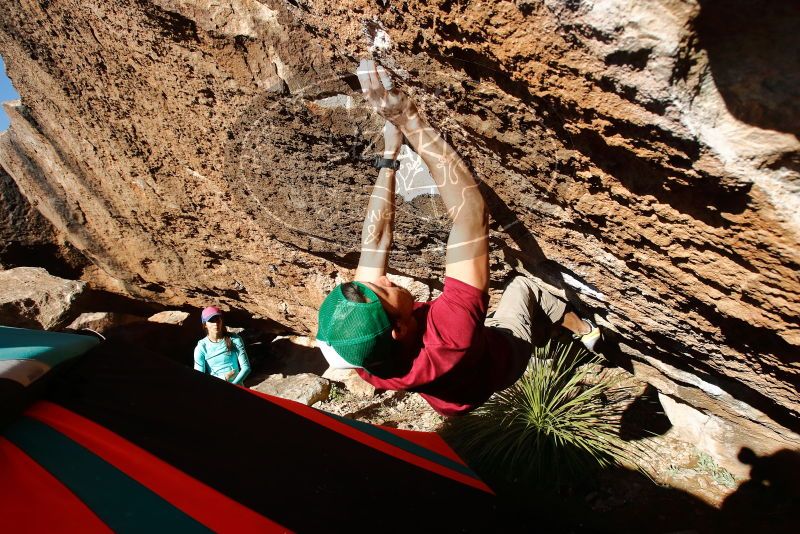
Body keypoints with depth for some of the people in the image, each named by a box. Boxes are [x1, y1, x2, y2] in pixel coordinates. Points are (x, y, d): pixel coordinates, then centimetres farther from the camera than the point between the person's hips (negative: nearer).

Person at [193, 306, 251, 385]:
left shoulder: (235, 340, 0)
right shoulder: (201, 347, 0)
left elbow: (246, 367, -2)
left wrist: (233, 384, -14)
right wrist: (224, 377, -9)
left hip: (236, 385, -1)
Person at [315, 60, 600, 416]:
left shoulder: (363, 358, -39)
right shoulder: (452, 331, -54)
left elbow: (375, 241, -33)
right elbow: (471, 213, -54)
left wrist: (389, 155, -27)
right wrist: (409, 121, -54)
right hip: (501, 360, -3)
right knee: (523, 285, 18)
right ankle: (586, 331, 48)